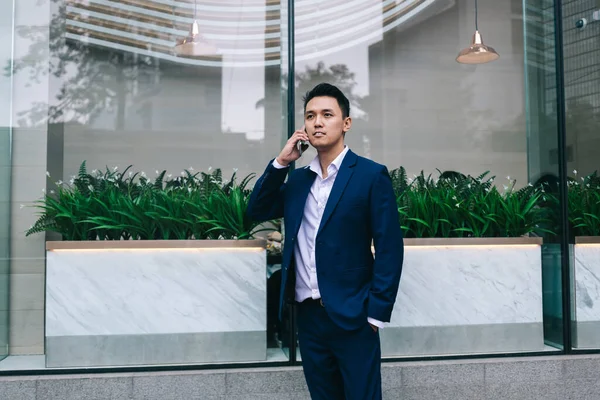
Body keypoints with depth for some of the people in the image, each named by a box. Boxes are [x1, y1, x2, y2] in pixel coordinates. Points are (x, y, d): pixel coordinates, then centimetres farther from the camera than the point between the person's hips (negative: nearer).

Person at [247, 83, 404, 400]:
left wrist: (377, 312, -12)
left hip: (351, 316, -5)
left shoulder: (371, 175, -7)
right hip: (308, 315, 5)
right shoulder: (297, 179, 11)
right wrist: (280, 162, -2)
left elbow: (389, 249, -9)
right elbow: (256, 211, 7)